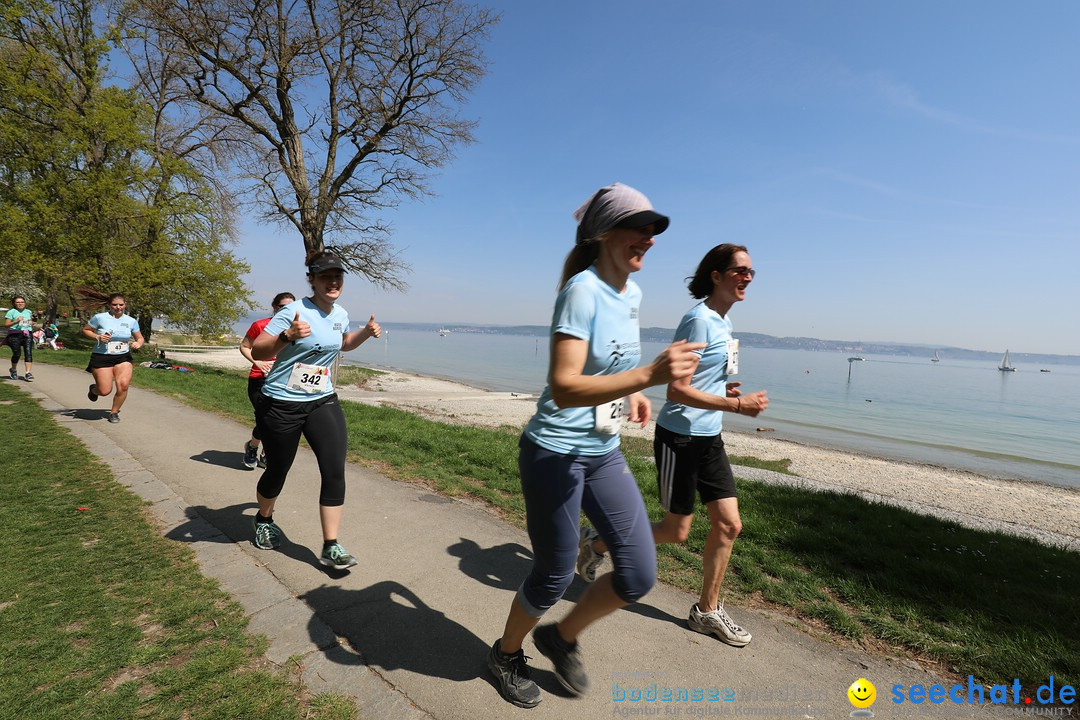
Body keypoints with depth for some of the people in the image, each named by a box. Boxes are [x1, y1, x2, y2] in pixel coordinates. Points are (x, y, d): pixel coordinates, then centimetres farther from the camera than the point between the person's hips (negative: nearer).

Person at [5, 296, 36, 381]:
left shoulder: (29, 312, 16)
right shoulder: (11, 312, 2)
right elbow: (6, 325, -2)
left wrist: (32, 324, 8)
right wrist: (16, 321, -17)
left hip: (27, 334, 3)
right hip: (15, 335, -3)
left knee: (28, 353, -9)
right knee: (17, 353, 0)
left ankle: (28, 373, -12)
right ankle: (13, 370, 27)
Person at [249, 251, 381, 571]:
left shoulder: (341, 314, 6)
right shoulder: (294, 311, -15)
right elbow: (257, 352, -18)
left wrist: (366, 332, 9)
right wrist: (287, 336, -37)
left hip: (322, 402, 5)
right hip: (281, 405, -4)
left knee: (335, 471, -8)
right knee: (277, 471, 13)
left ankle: (331, 547, 3)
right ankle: (264, 519, 46)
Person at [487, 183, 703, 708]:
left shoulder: (632, 293, 6)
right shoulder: (582, 290, -19)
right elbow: (563, 389, -30)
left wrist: (631, 390, 10)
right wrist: (648, 375, -39)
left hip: (605, 452, 8)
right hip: (556, 454, -7)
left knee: (639, 575, 6)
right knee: (554, 577, 9)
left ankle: (562, 638, 35)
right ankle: (506, 654, 41)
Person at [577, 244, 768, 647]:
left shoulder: (721, 322, 10)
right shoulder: (699, 320, -18)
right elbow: (677, 391, -23)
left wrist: (721, 389, 6)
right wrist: (737, 406, -22)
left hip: (709, 438, 9)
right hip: (680, 437, -9)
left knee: (729, 524, 9)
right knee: (676, 531, 5)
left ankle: (707, 611, 27)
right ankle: (596, 543, 26)